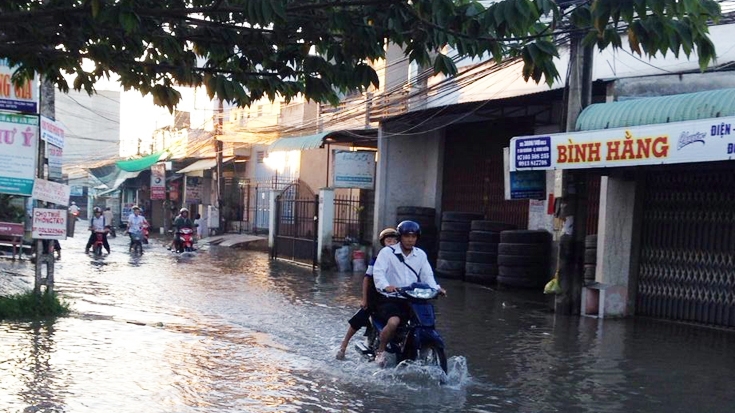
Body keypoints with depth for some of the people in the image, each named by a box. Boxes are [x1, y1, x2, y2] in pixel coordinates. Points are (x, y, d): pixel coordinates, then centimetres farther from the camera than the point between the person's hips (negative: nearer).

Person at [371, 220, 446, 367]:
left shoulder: (420, 255, 13)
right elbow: (378, 271, -16)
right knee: (393, 322, -32)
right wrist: (386, 286, -36)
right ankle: (380, 350, -8)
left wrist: (436, 288, -13)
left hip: (412, 300, 5)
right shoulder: (387, 252, -3)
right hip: (390, 299, -5)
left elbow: (427, 275, 7)